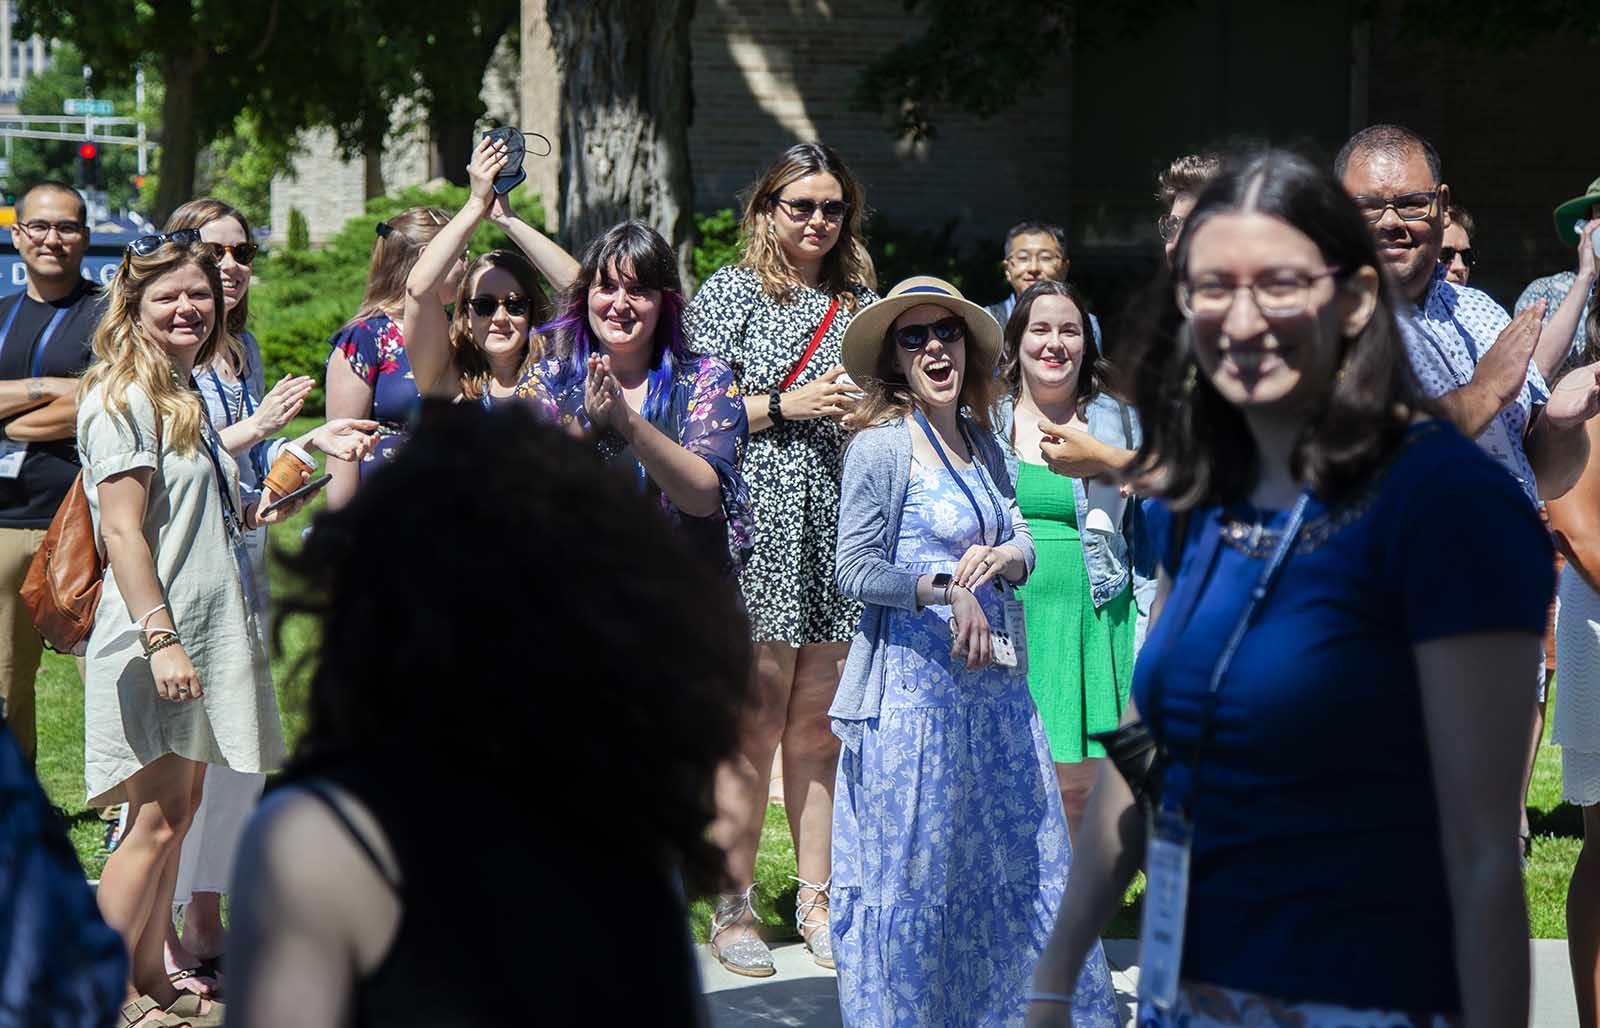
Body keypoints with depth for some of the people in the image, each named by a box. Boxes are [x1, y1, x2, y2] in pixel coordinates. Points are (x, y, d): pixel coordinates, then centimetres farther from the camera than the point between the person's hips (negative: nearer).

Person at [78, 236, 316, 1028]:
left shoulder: (185, 395, 16)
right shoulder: (123, 400, -13)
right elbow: (122, 530, -19)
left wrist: (249, 514, 12)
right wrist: (161, 639, -24)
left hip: (204, 632, 9)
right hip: (150, 639, -9)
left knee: (179, 812, 12)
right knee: (157, 817, -9)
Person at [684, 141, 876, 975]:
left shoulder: (859, 301, 17)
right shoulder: (730, 294, 3)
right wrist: (787, 406, -10)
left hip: (839, 531, 4)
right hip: (756, 530, -4)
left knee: (819, 727, 6)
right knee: (754, 727, -5)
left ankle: (816, 900, 14)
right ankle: (733, 910, 2)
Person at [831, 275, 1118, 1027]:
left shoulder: (981, 442, 12)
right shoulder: (881, 446, -9)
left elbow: (1023, 542, 15)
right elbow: (854, 570, -13)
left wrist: (1002, 558, -8)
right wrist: (944, 590, -23)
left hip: (993, 677, 7)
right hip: (914, 677, -7)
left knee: (1017, 848, 12)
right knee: (913, 864, -2)